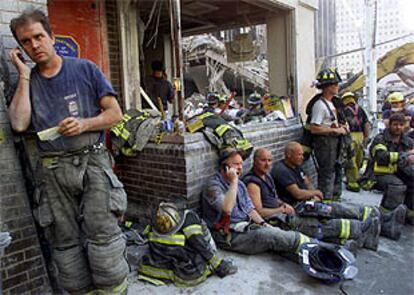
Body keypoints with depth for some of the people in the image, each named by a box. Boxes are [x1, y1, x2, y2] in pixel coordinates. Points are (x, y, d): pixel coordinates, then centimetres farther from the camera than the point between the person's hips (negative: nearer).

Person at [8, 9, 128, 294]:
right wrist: (24, 75, -3)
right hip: (53, 171, 3)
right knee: (65, 240, 7)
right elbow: (19, 124, -7)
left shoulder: (85, 69, 4)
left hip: (92, 161, -3)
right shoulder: (28, 81, 11)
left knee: (102, 231, -10)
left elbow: (115, 113, 1)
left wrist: (84, 124, -16)